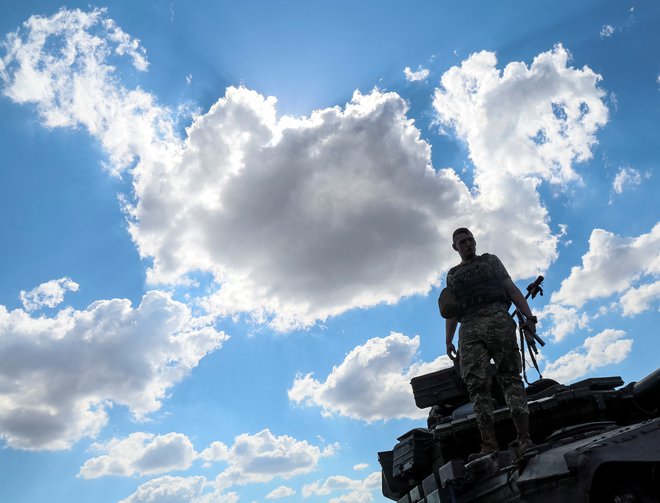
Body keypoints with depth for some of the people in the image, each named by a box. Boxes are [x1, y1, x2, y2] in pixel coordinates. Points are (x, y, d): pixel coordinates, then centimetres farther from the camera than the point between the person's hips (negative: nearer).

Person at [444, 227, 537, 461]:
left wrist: (528, 316, -3)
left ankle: (524, 438, -18)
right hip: (469, 329, 2)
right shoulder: (452, 275, 27)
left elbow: (512, 290, 12)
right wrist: (448, 341, 10)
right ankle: (489, 444, -16)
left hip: (497, 319, -2)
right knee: (477, 385, -11)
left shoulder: (490, 261, 23)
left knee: (510, 376, -12)